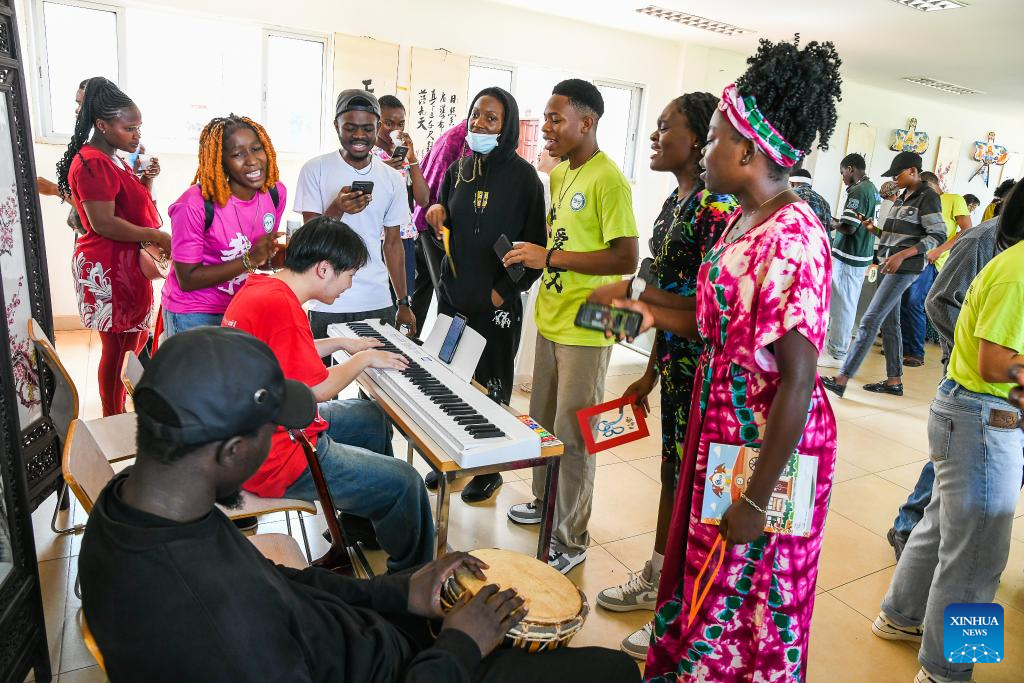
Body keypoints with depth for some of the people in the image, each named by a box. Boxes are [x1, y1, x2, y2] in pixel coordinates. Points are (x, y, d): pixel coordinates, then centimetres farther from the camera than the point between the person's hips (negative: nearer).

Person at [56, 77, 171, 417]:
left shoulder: (112, 158, 15)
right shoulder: (92, 163, -18)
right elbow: (103, 223, -24)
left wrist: (145, 180, 4)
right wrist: (158, 237, -19)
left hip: (125, 265, 11)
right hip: (109, 270, -11)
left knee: (136, 338, 20)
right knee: (118, 347, 0)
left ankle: (116, 415, 38)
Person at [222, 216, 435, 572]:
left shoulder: (259, 286, 5)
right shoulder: (281, 306, -27)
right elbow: (319, 390, -20)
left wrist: (339, 343, 20)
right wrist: (364, 359, -5)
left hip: (258, 432, 11)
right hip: (277, 460, -11)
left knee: (373, 417, 26)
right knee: (405, 482, -9)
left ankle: (360, 521, 38)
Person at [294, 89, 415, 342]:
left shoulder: (393, 179, 6)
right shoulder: (315, 169, -3)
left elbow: (393, 243, 11)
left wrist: (404, 303, 9)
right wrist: (337, 208, -25)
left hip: (378, 304, 3)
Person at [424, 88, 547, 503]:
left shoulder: (523, 176, -8)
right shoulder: (458, 169, 8)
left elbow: (536, 243, -9)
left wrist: (506, 290, -12)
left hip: (496, 302, -5)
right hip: (453, 295, 5)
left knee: (493, 385, 7)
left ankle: (490, 469, 23)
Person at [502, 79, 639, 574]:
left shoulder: (607, 180, -16)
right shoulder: (559, 174, 11)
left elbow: (626, 258, -21)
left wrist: (550, 257, -22)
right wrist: (531, 251, 3)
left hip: (584, 329, -9)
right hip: (550, 319, 9)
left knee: (572, 435, 1)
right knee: (542, 421, 20)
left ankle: (571, 539, 17)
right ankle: (545, 501, 40)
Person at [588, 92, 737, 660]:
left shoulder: (716, 206, -19)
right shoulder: (675, 201, 10)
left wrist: (632, 290, -21)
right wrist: (650, 373, 17)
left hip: (703, 370, -9)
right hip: (674, 363, 9)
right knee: (671, 471, 21)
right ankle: (654, 580, 41)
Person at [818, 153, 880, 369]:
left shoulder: (858, 191, -16)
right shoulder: (873, 189, 14)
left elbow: (848, 228, -21)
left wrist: (832, 224, -4)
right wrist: (840, 222, 11)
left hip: (849, 257, -9)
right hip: (862, 255, 9)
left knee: (842, 305, -3)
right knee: (848, 303, 15)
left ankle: (837, 354, 3)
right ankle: (835, 345, 25)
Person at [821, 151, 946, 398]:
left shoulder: (927, 197, -8)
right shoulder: (903, 197, 17)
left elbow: (938, 235, -14)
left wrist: (902, 255, -23)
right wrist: (876, 230, 2)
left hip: (905, 268, -9)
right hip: (889, 265, 9)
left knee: (870, 321, -13)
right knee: (888, 323, 11)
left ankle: (841, 380, -13)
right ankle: (894, 380, 20)